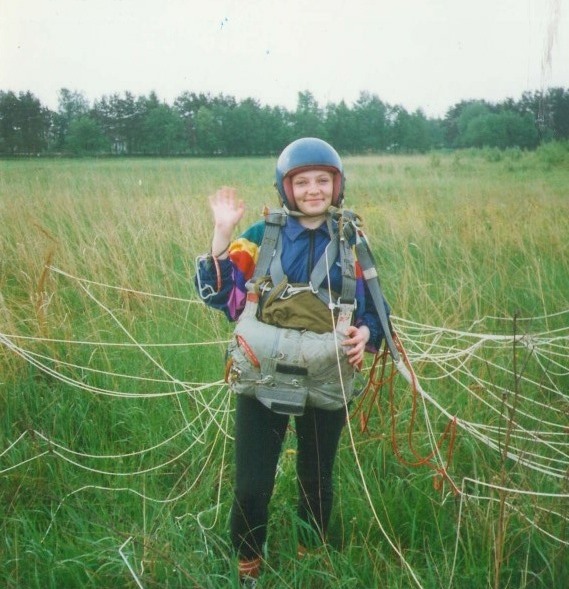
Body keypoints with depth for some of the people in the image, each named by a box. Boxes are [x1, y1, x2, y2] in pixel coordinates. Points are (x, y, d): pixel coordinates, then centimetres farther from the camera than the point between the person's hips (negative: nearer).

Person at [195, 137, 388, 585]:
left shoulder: (352, 243, 3)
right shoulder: (261, 236, -2)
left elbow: (373, 307, 10)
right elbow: (219, 295, -7)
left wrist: (365, 333, -13)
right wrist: (223, 234, -18)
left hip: (326, 386, 2)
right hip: (262, 381, -1)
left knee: (317, 482, 18)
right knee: (251, 486, 2)